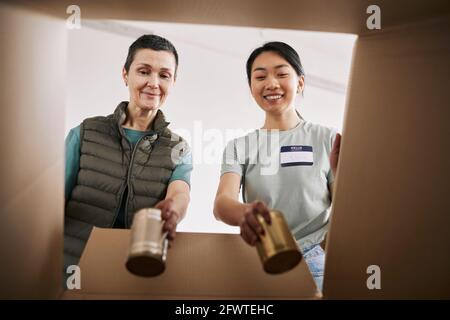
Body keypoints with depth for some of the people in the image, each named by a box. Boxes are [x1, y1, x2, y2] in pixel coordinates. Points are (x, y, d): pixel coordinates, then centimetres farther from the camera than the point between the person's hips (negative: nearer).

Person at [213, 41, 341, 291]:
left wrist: (340, 173, -17)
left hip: (312, 263, -1)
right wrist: (245, 213, -33)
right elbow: (221, 203, -10)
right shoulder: (239, 147, 6)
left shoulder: (328, 139, 2)